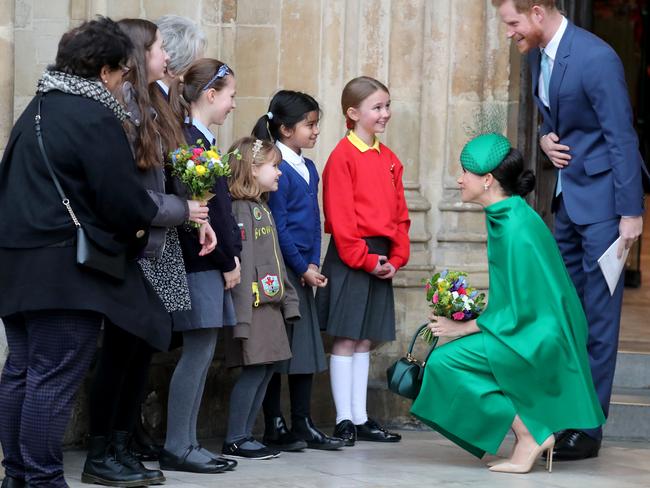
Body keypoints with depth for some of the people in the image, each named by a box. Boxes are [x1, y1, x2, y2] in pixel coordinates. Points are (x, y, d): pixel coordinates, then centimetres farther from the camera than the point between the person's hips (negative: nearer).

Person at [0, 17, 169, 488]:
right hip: (67, 267, -9)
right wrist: (146, 221, 6)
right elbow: (124, 199, -17)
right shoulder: (96, 119, -15)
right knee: (54, 379, -5)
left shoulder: (38, 110, 14)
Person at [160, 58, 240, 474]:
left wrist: (231, 255, 8)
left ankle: (186, 443, 13)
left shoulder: (201, 140, 16)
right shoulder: (190, 141, -15)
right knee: (199, 351, -7)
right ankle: (177, 448, -3)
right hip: (201, 264, -10)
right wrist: (227, 262, -12)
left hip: (211, 264, 10)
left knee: (201, 352, 10)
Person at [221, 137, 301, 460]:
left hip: (270, 304, 10)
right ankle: (234, 441, -4)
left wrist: (288, 299, 19)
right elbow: (242, 263, -19)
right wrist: (241, 314, -23)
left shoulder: (262, 209, 19)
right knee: (253, 369, -9)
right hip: (252, 303, -10)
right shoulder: (240, 209, -12)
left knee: (265, 368, 8)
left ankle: (244, 435, 13)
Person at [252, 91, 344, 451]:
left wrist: (313, 265, 4)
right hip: (281, 271, -8)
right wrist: (302, 268, -12)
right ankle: (274, 426, 4)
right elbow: (278, 228, -15)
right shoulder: (276, 170, -13)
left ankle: (302, 424, 15)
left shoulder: (309, 168, 13)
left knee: (307, 347, 9)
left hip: (304, 271, 8)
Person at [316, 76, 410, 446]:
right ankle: (345, 421, 2)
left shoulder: (389, 159, 13)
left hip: (382, 260, 7)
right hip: (350, 259, -7)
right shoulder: (343, 157, -9)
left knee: (365, 341, 11)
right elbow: (340, 216, -14)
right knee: (346, 340, -2)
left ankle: (361, 419, 15)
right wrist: (365, 259, -15)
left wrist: (396, 258, 2)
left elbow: (400, 213, 14)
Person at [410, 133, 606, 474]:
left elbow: (518, 310, -21)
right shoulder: (505, 215, 6)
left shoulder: (516, 230, -23)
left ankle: (530, 435, -8)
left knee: (444, 362, -15)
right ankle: (534, 430, 11)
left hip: (536, 340, -10)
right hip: (531, 329, 10)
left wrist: (463, 327, -12)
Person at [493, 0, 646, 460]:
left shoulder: (596, 58, -20)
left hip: (602, 198, -9)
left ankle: (588, 428, -1)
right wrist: (546, 136, 1)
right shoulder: (537, 54, 8)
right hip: (569, 197, 9)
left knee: (598, 317, -5)